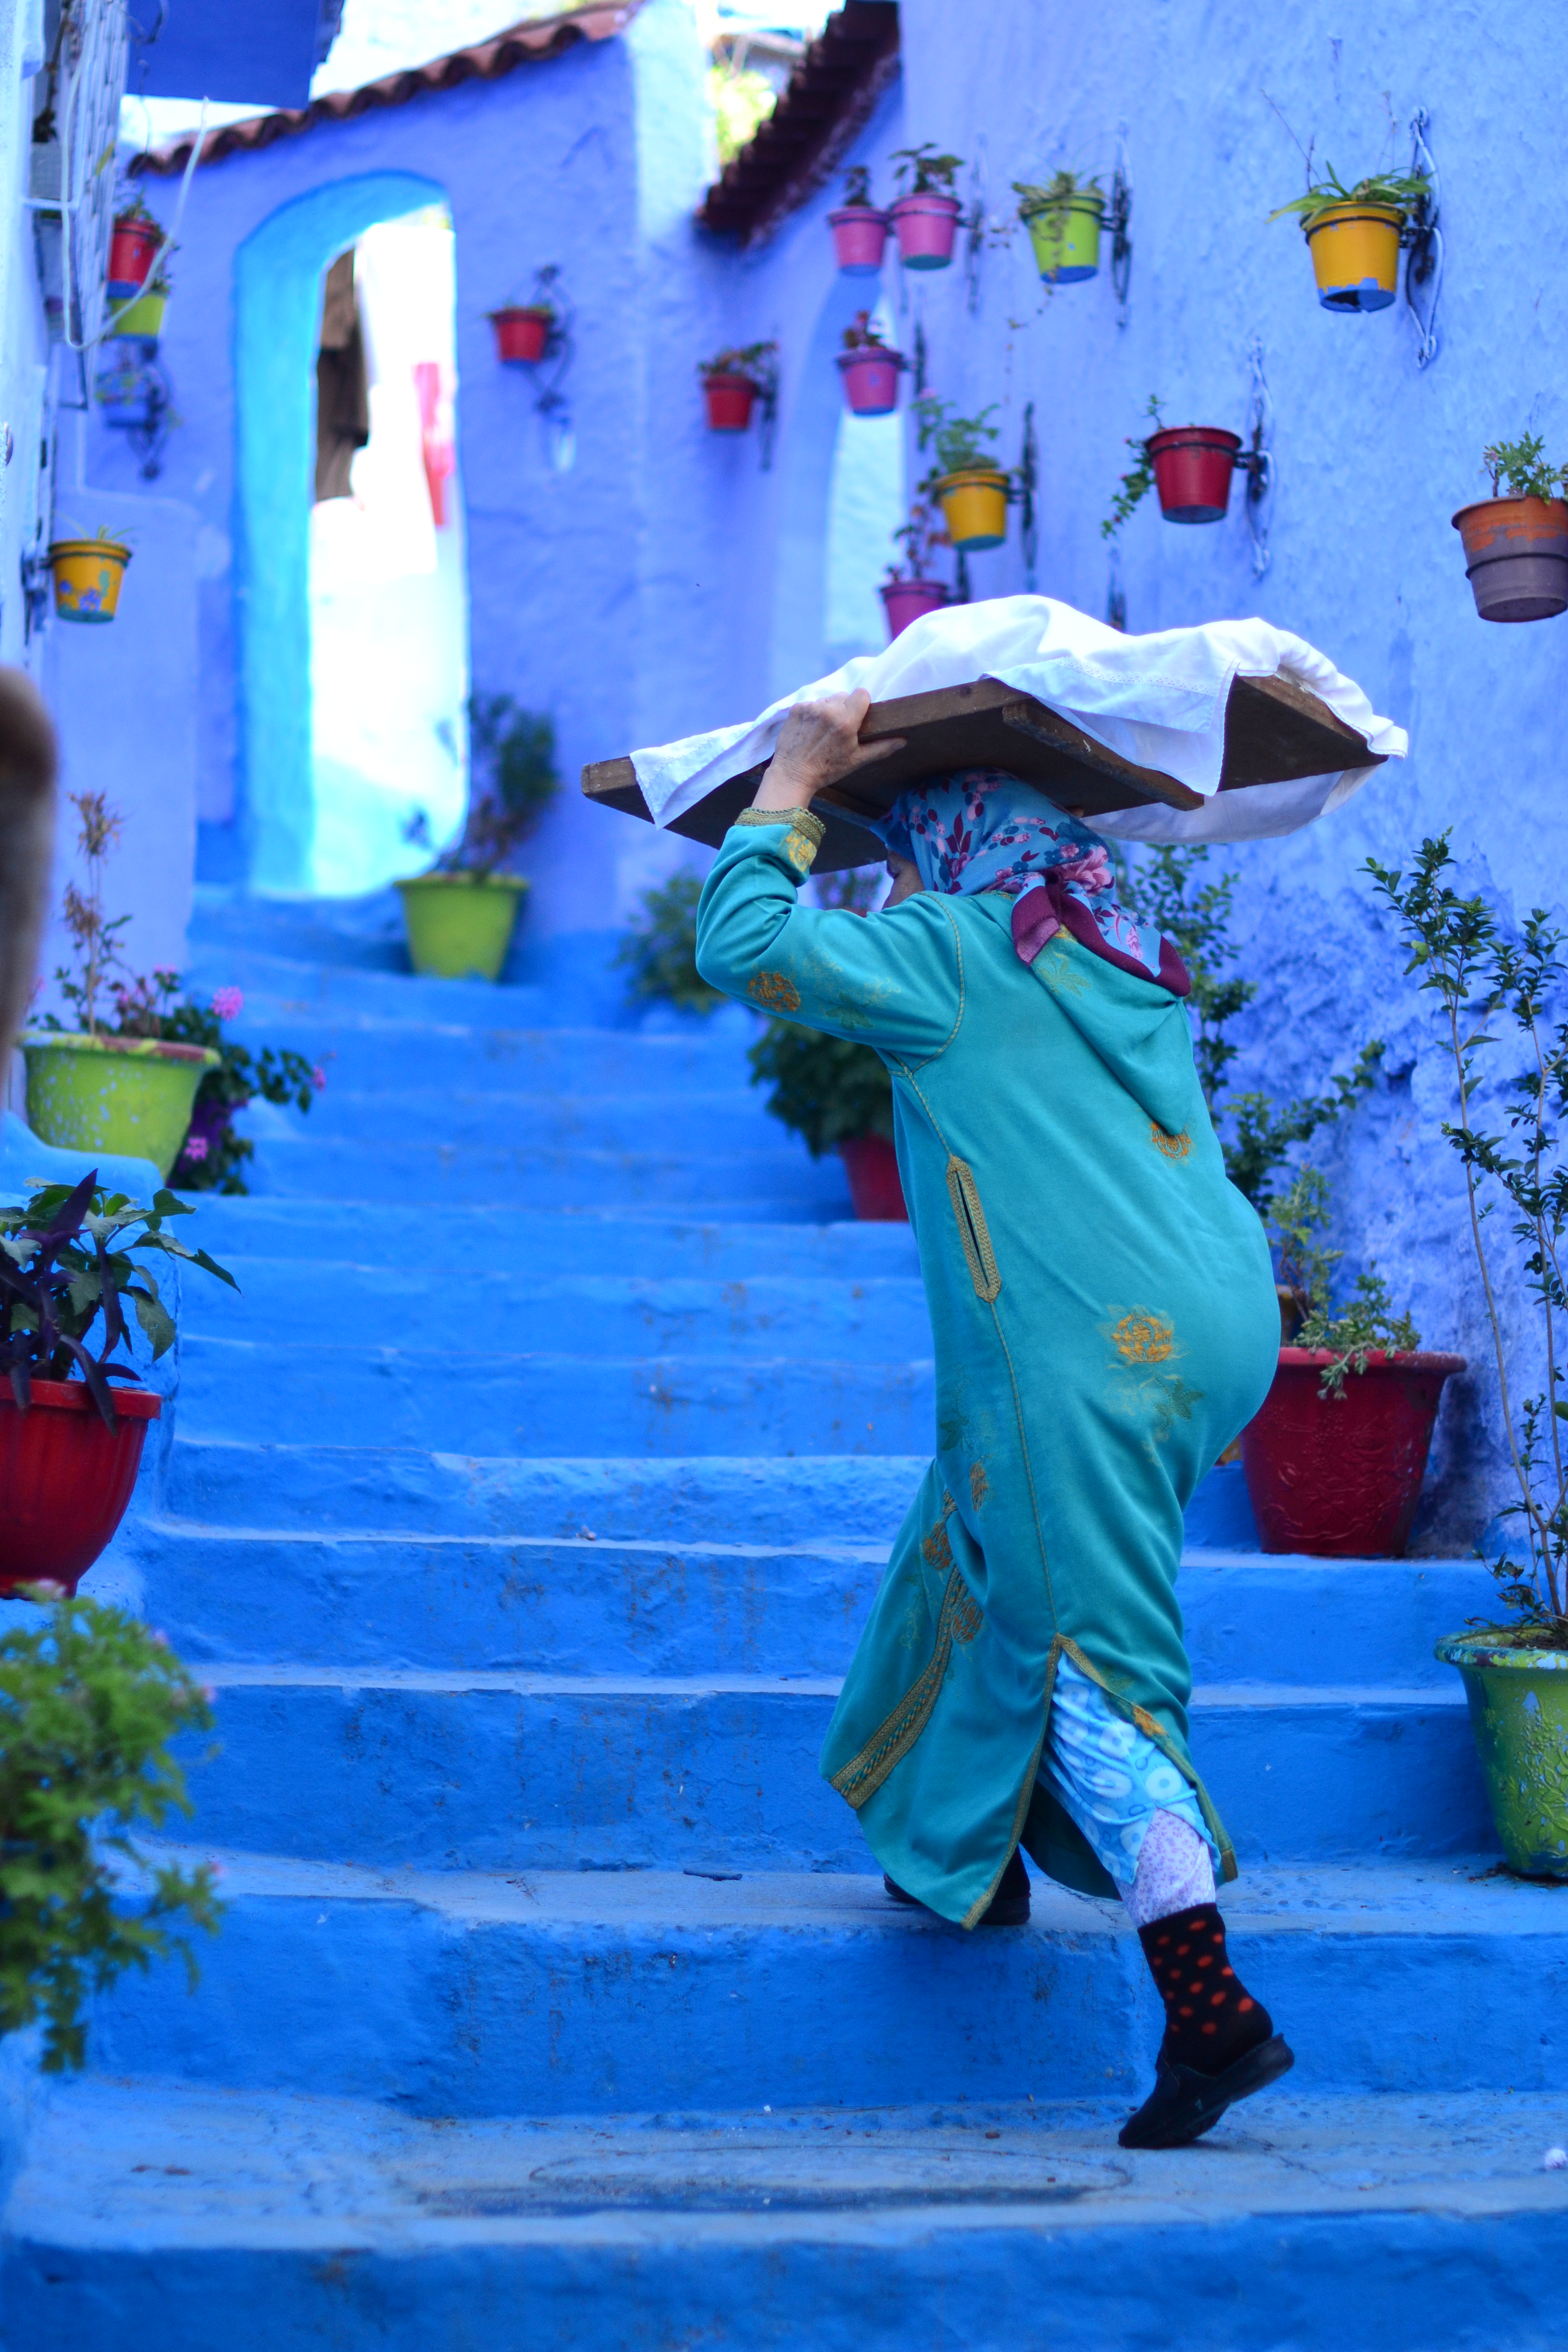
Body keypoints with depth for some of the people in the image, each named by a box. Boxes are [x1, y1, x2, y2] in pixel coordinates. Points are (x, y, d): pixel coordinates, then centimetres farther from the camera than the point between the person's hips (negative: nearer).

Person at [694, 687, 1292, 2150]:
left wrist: (792, 784, 7)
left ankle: (1208, 2004, -15)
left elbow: (747, 948, -8)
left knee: (1092, 1662, -7)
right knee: (994, 1550, 27)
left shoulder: (953, 948, -1)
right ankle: (966, 1854, 32)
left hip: (1083, 1355, -8)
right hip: (1223, 1328, 8)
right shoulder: (1132, 967, 21)